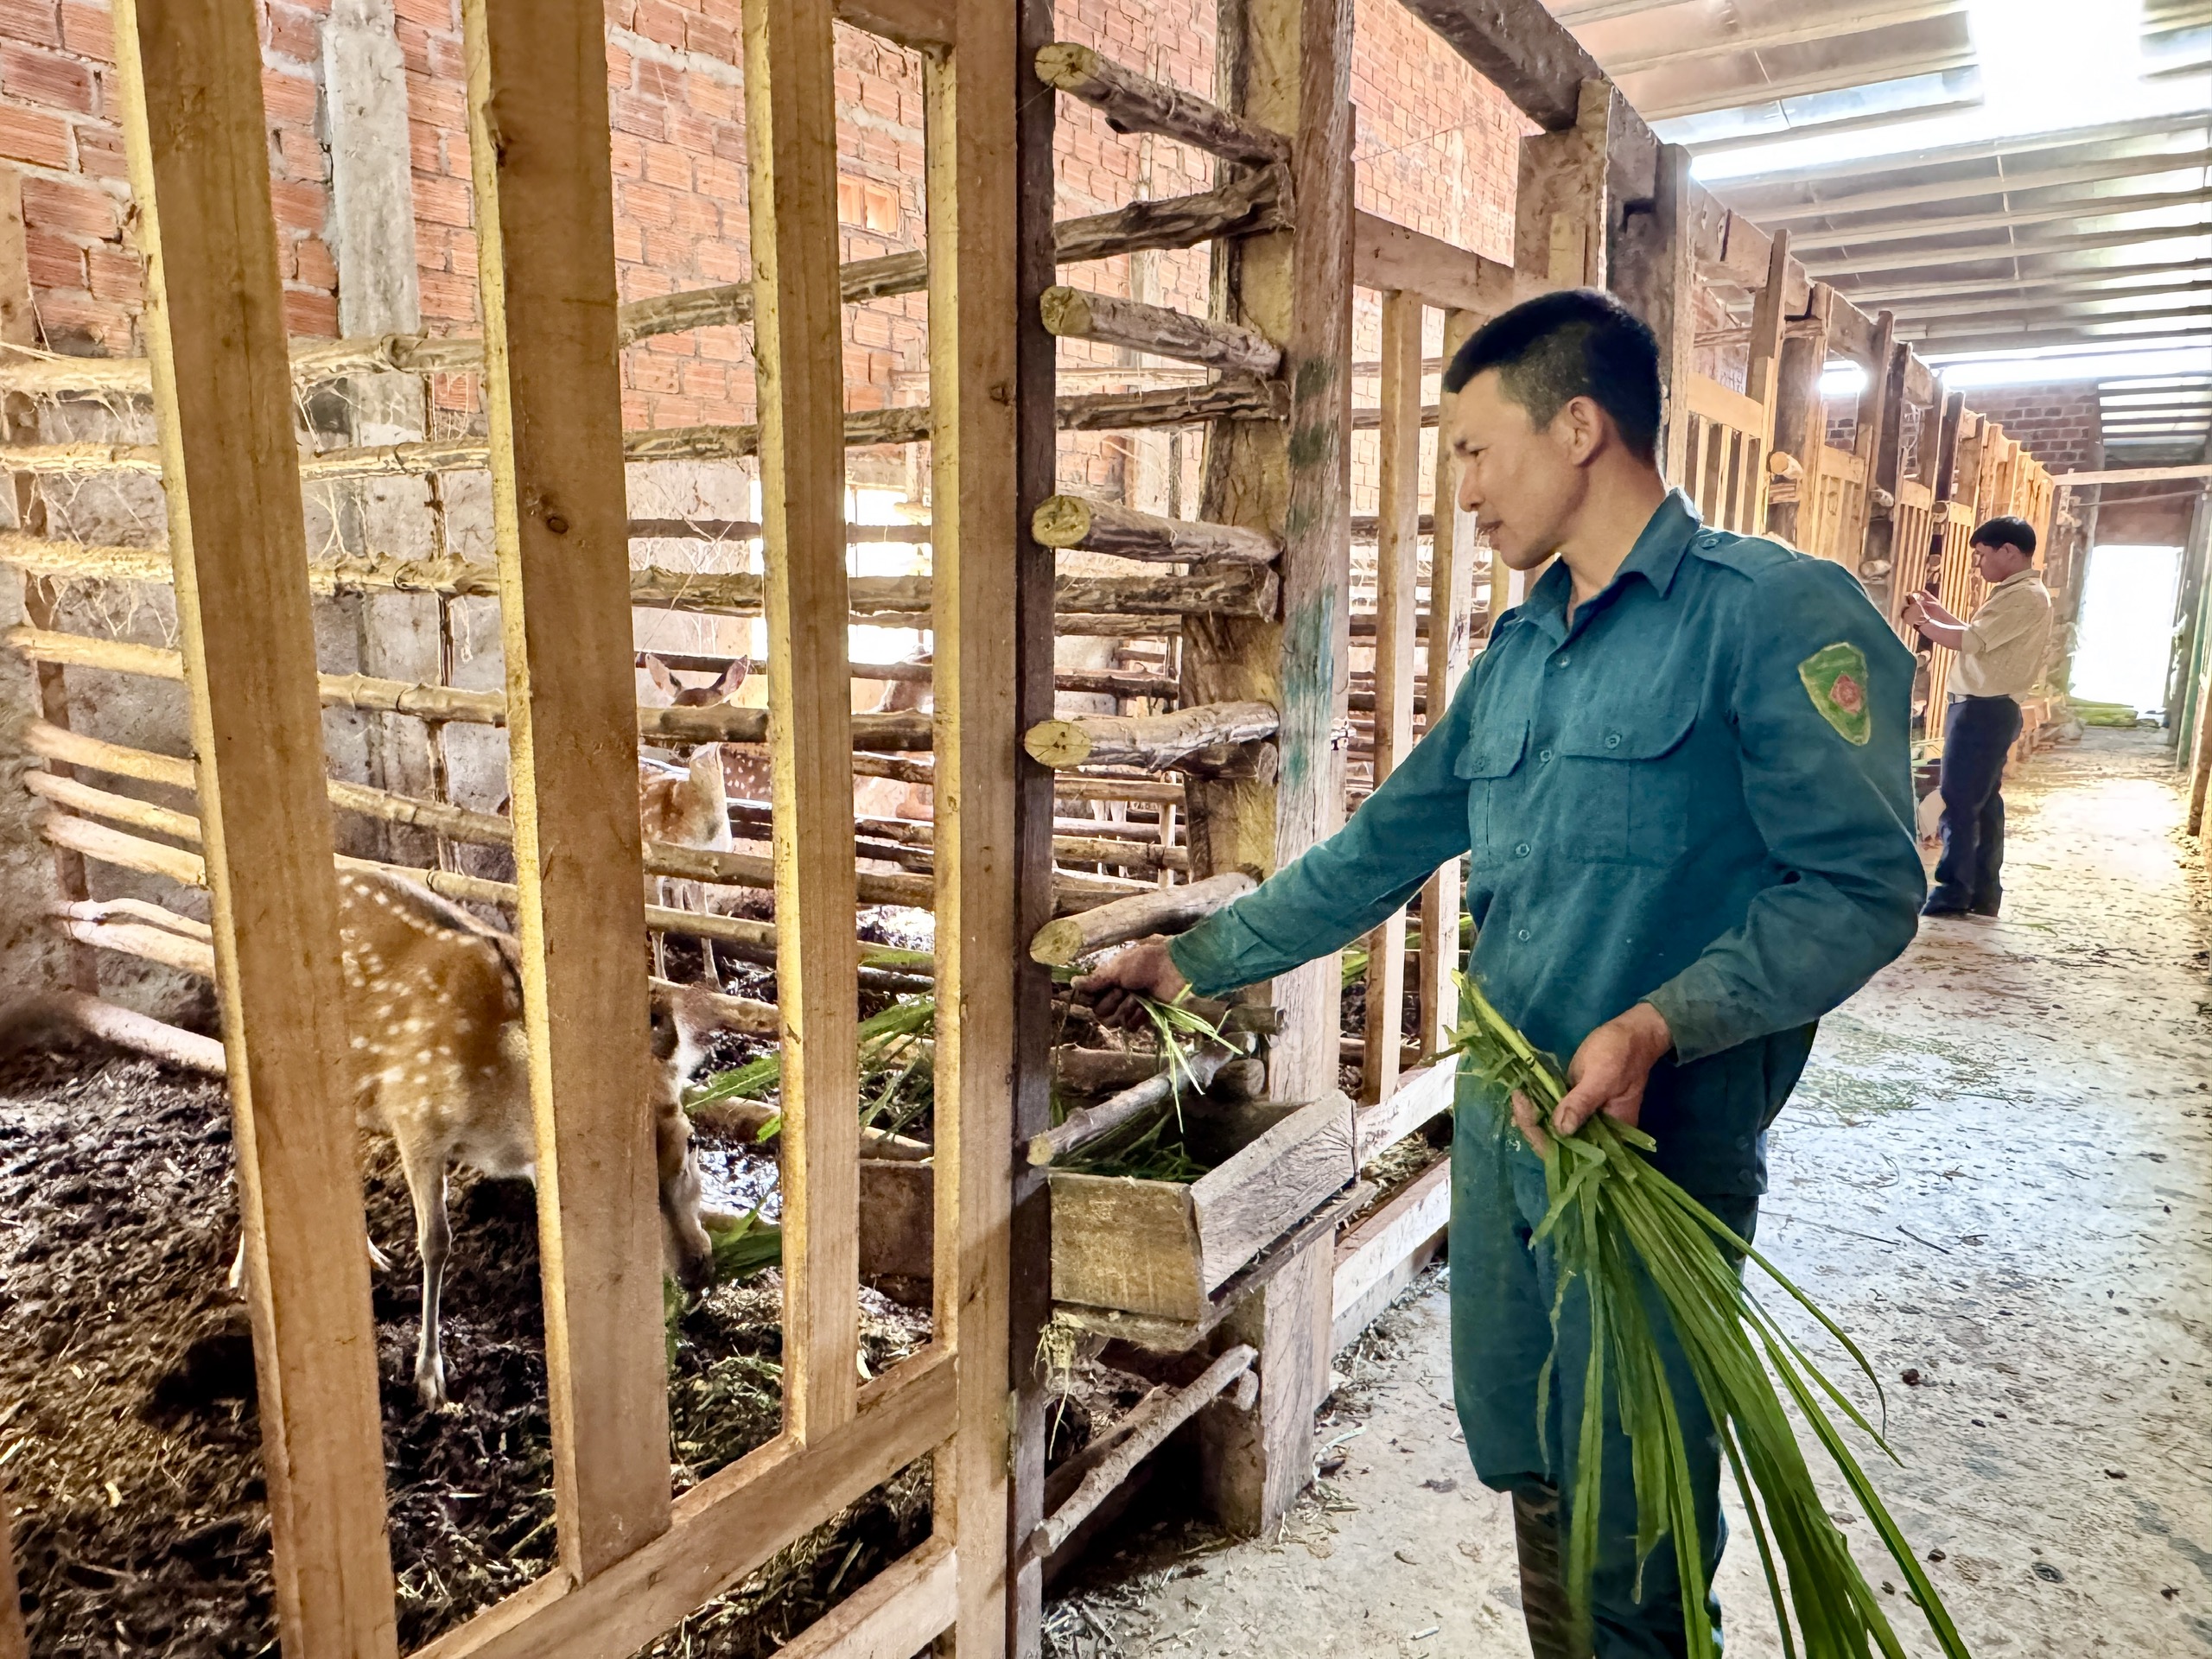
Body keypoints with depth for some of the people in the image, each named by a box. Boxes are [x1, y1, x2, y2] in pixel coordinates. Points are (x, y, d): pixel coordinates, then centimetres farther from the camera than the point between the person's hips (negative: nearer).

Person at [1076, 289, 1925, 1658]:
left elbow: (1864, 885, -15)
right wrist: (1194, 961, 14)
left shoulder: (1776, 612, -11)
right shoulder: (1521, 649, 13)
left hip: (1659, 1138, -7)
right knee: (1529, 1471, 20)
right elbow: (1381, 851, 15)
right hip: (1500, 1117, 7)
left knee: (1629, 1522, 7)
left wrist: (1658, 1027, -27)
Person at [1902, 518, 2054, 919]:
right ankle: (1982, 894, 20)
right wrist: (1939, 614, 14)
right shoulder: (2017, 593, 18)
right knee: (1983, 803, 13)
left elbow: (1970, 641, -23)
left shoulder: (2025, 596, -16)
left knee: (1959, 803, -7)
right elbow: (1981, 639, 20)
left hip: (1983, 711, -11)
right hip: (1989, 710, 11)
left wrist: (1923, 621, -10)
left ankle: (1953, 895, -3)